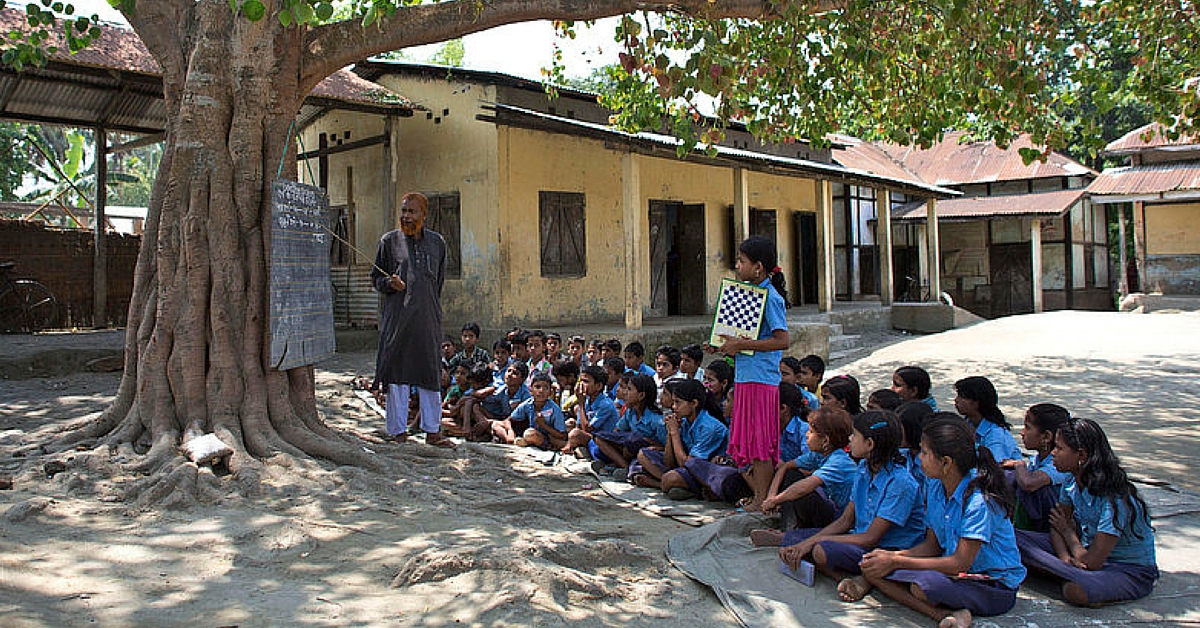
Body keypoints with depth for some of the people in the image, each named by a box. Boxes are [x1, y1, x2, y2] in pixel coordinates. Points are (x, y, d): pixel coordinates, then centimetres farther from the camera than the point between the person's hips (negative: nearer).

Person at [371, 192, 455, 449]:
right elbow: (376, 277, 9)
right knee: (397, 374, 0)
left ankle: (433, 431, 14)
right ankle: (397, 432, 10)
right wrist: (390, 284, -12)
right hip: (397, 318, -2)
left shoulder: (437, 242, 12)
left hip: (428, 318, 2)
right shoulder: (390, 240, 5)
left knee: (431, 374, 6)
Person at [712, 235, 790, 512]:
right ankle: (757, 495, 23)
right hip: (745, 375, 10)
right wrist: (730, 345, 5)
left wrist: (741, 344, -19)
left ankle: (763, 500, 6)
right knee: (749, 439, 13)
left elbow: (782, 340, -21)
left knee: (760, 442, -3)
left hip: (760, 378, -10)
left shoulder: (770, 297, -13)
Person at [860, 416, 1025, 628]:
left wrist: (897, 562, -20)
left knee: (923, 584, -39)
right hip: (956, 573, 9)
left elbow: (960, 563, -23)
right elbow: (932, 546, 10)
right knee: (873, 570, -12)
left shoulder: (979, 501, -22)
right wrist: (892, 555, -8)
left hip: (997, 586, -9)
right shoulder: (935, 488, 3)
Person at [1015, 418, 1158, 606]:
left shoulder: (1114, 499, -27)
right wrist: (1065, 558, -21)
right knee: (1015, 538, -13)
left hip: (1133, 572, -8)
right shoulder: (1072, 483, -3)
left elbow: (1091, 562, -26)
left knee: (1075, 591, -42)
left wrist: (1067, 530, -6)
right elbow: (1057, 526, 2)